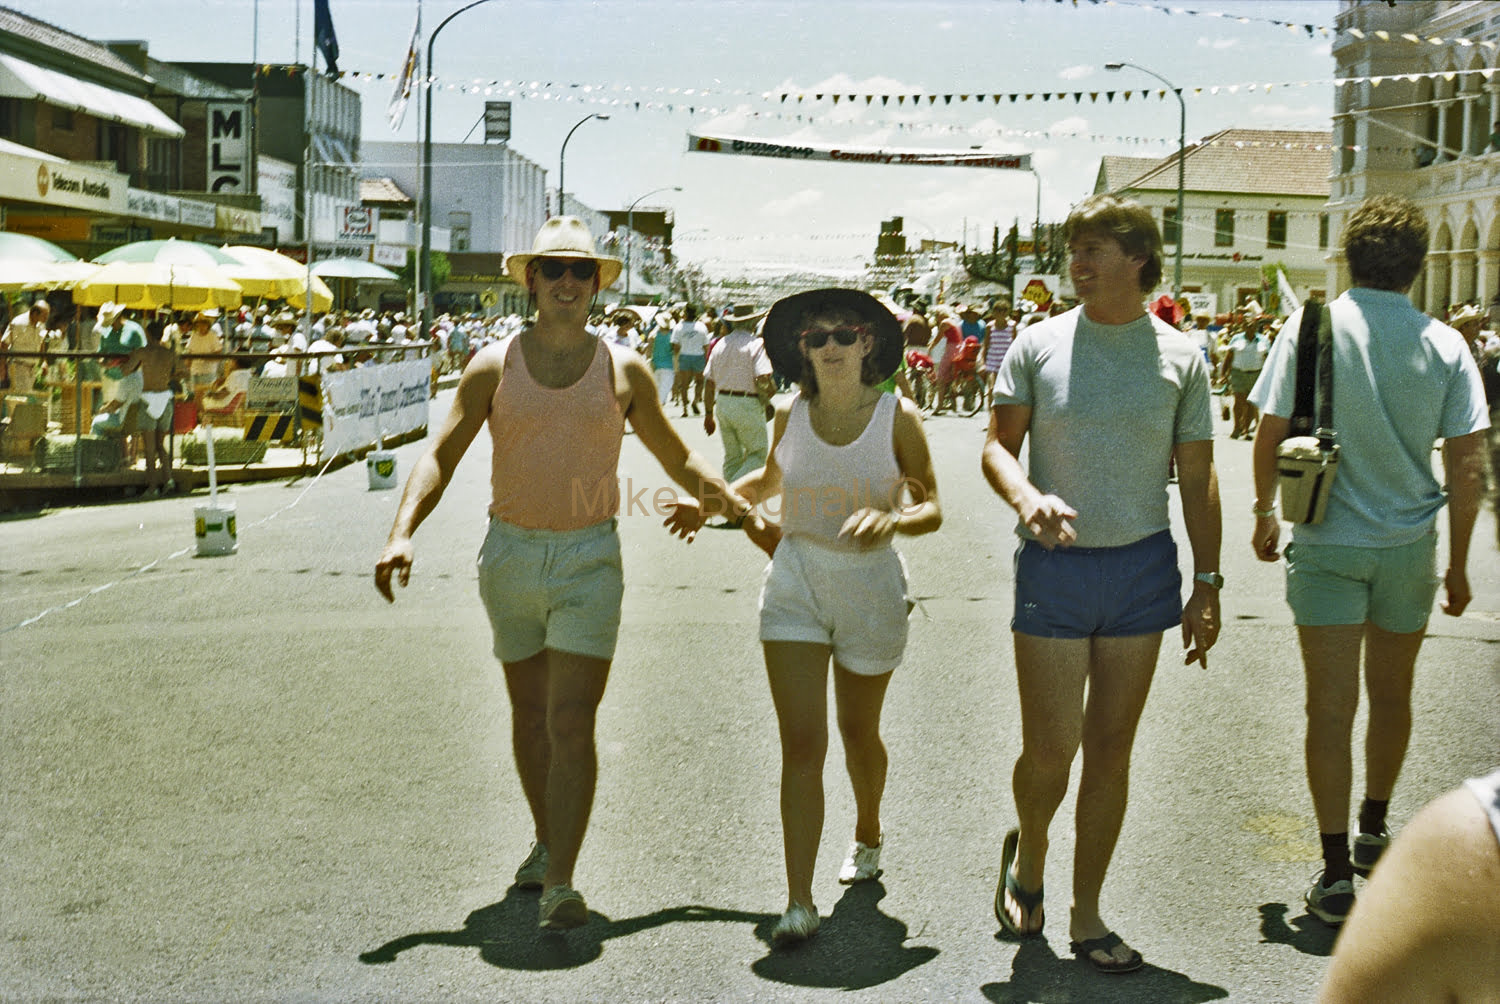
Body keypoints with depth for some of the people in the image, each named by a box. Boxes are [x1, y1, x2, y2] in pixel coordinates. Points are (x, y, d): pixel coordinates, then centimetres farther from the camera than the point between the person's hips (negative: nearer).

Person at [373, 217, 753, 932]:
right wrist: (401, 535, -21)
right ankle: (546, 843, 36)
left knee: (572, 724, -10)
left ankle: (560, 884, -7)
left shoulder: (624, 371, 0)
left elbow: (677, 459, 11)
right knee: (530, 716, 16)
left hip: (590, 559, -2)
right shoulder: (493, 366, -1)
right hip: (511, 555, 2)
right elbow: (441, 456, -6)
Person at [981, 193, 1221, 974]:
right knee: (1050, 749, -3)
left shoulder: (1180, 357, 3)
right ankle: (1027, 852, 30)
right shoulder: (1038, 345, 0)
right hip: (1053, 568, -1)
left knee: (1111, 750, 7)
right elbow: (997, 445, 1)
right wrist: (1025, 496, -21)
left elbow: (1197, 478, 7)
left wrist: (1206, 584, 4)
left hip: (1142, 568, 2)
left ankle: (1086, 916, 21)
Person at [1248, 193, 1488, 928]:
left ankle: (1336, 873, 0)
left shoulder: (1311, 328, -8)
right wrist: (1458, 563, 5)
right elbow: (1466, 463, -4)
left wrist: (1265, 514, 9)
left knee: (1330, 707, 1)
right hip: (1408, 544, 2)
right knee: (1391, 695, 20)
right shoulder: (1444, 345, -4)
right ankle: (1374, 832, 37)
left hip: (1326, 543, -2)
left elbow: (1270, 432, -7)